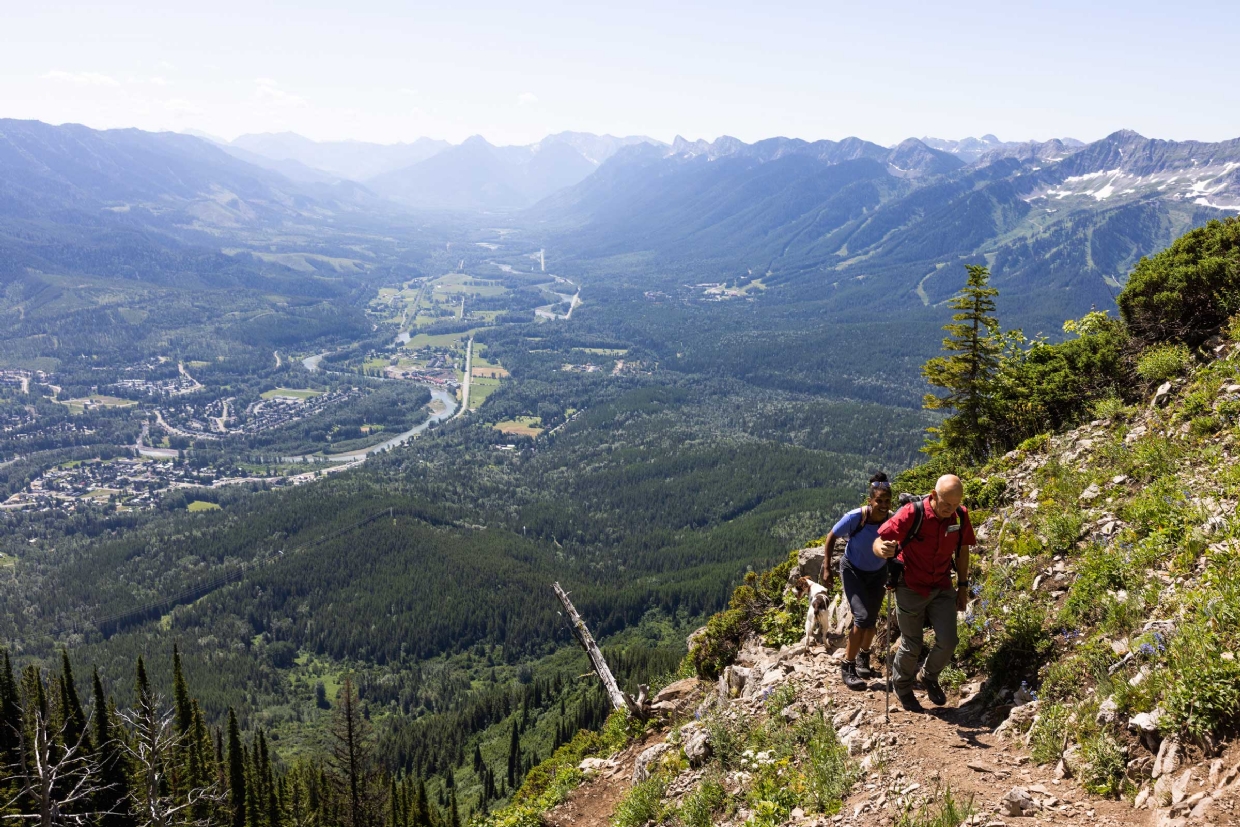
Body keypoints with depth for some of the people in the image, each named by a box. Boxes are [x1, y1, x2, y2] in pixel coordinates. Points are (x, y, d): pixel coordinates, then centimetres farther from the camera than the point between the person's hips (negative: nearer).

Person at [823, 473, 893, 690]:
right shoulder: (855, 518, -30)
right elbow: (831, 537, -13)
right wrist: (827, 568, -12)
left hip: (877, 572, 3)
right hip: (853, 570, -3)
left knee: (872, 619, 14)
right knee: (862, 617, -16)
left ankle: (863, 657, 42)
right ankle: (847, 667, -2)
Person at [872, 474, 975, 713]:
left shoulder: (960, 516, -10)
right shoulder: (911, 514, -24)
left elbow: (962, 550, 7)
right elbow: (878, 542, -22)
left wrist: (963, 586, 8)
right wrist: (883, 549, -46)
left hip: (942, 588, 4)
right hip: (911, 589, -3)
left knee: (947, 642, -4)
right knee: (912, 646, 6)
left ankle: (929, 678, 28)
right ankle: (901, 686, 35)